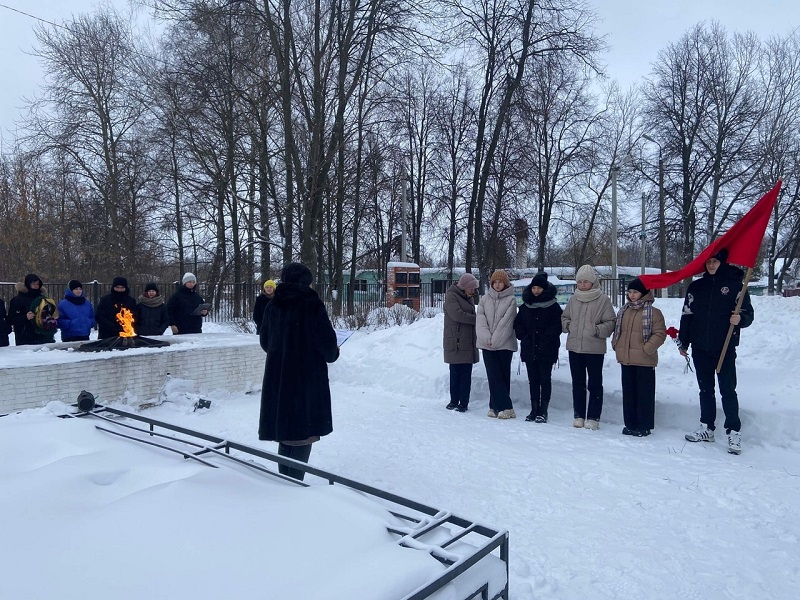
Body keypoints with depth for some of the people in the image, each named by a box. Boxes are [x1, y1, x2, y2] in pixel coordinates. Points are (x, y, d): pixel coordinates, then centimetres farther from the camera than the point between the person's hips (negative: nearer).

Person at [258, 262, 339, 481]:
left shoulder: (273, 306, 4)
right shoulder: (312, 305, -12)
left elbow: (264, 341, 12)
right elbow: (327, 342, -14)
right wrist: (333, 353, 7)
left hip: (277, 379, 6)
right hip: (308, 380, -6)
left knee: (285, 432, 16)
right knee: (303, 434, 4)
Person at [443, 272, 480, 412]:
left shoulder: (470, 298, 16)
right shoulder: (451, 296, -6)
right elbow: (457, 314, -18)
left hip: (468, 342, 6)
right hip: (455, 343, -6)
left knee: (466, 374, 3)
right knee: (455, 373, 2)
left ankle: (464, 402, 9)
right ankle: (454, 401, 13)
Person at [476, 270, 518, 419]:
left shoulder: (511, 300, 0)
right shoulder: (484, 300, 10)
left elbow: (506, 322, -8)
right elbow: (480, 321, 2)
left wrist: (495, 340, -11)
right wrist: (487, 338, -12)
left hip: (505, 344, -2)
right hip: (487, 345, 2)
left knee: (503, 376, 1)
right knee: (494, 376, -3)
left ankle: (495, 407, 6)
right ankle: (506, 407, 1)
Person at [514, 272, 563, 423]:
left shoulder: (553, 306, -3)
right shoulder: (525, 306, 10)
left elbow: (557, 326, -8)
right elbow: (518, 324, 13)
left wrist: (545, 339, -15)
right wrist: (524, 337, -1)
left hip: (546, 350, -4)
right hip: (529, 350, 4)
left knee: (545, 380, 0)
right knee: (533, 380, 9)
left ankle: (543, 411, 5)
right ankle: (534, 410, 17)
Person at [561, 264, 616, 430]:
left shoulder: (603, 300, -6)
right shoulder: (573, 299, 6)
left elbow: (611, 323, -5)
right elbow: (564, 317, 18)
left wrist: (597, 330, -19)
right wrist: (568, 325, -1)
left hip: (594, 349, -4)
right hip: (574, 347, 5)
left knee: (595, 384, 4)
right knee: (577, 383, 13)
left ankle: (593, 417, 14)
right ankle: (579, 415, 23)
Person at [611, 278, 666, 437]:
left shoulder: (653, 312, -7)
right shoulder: (623, 310, 11)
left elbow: (660, 333, -10)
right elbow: (617, 330, 20)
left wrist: (647, 349, -17)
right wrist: (616, 344, 6)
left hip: (644, 360, -6)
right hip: (626, 359, 6)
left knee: (644, 393, 2)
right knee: (628, 392, 12)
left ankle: (644, 425, 12)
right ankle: (630, 424, 23)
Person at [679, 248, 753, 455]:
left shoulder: (735, 285, -2)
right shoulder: (696, 286, 7)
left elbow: (748, 313, -1)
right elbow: (686, 316, 9)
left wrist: (740, 319, -24)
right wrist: (683, 342, 7)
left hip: (725, 348, -4)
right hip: (701, 348, 4)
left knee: (728, 390, -3)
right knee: (705, 389, 11)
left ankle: (734, 432, 4)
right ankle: (707, 429, 20)